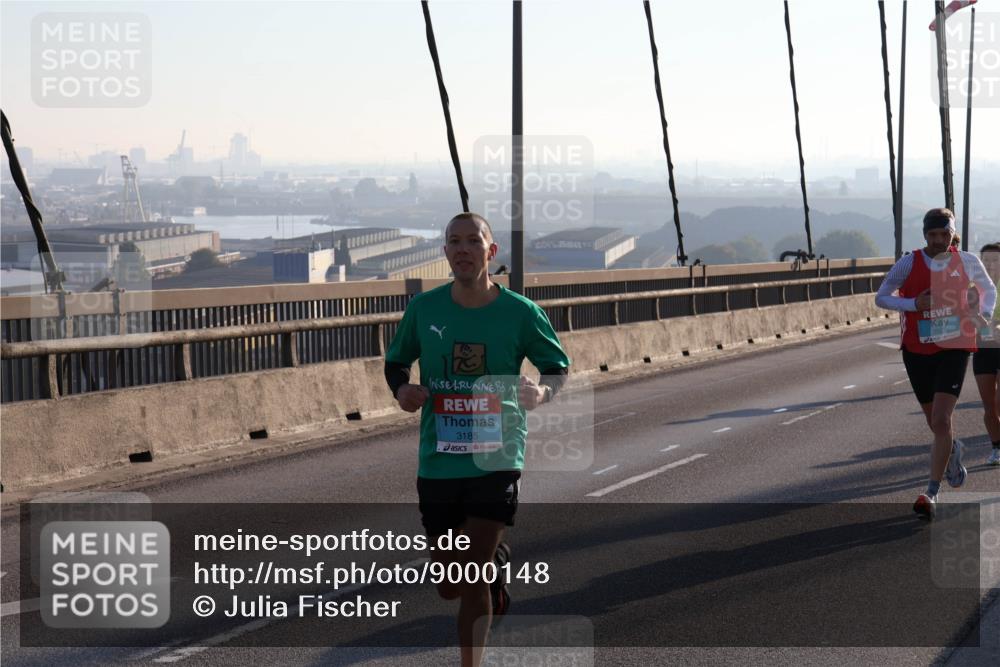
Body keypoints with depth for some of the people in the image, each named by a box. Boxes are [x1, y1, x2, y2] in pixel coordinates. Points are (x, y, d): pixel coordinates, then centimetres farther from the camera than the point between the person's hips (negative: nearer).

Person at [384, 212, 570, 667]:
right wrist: (401, 390, -10)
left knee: (473, 578, -10)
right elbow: (395, 362, 13)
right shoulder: (424, 308, -1)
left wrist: (542, 392, -16)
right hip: (438, 462, 3)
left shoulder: (521, 313, -5)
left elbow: (558, 368, 7)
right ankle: (496, 560, 47)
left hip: (496, 459, -3)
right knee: (449, 586, 12)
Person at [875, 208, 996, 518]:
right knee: (936, 423, 14)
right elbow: (881, 297, 1)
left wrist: (984, 313, -3)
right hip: (917, 351, 2)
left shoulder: (967, 262, -1)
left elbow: (988, 288, 17)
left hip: (954, 350, -2)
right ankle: (953, 450, 50)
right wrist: (914, 304, -16)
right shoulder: (908, 264, -5)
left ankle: (932, 492, -12)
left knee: (941, 421, -16)